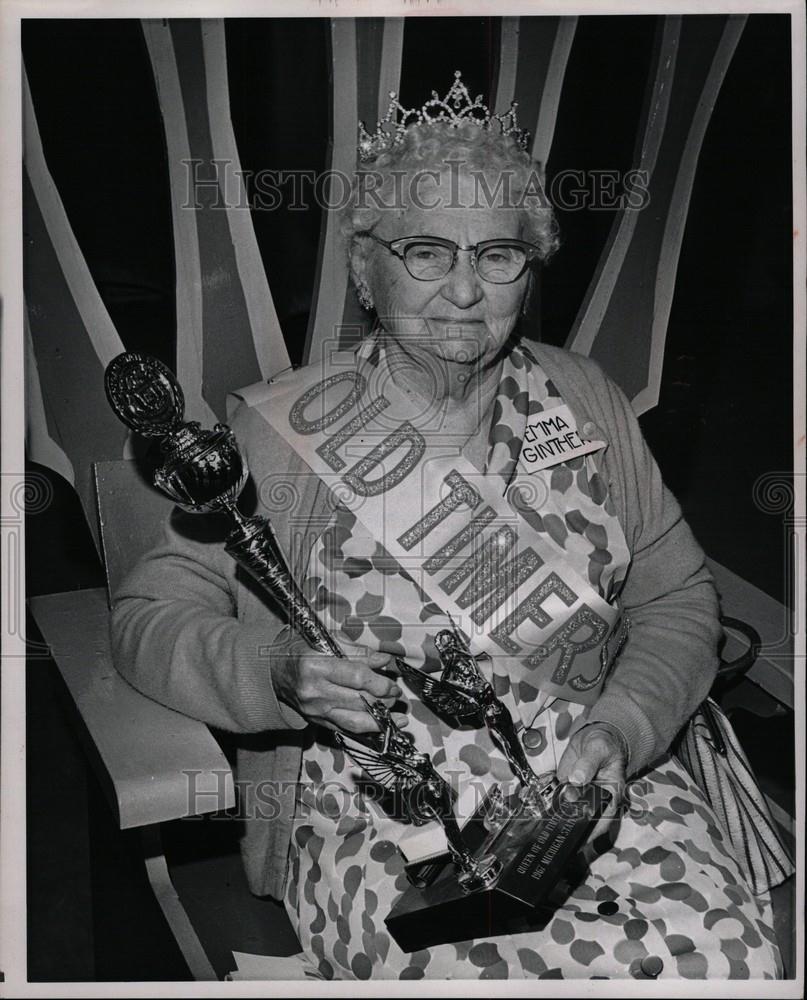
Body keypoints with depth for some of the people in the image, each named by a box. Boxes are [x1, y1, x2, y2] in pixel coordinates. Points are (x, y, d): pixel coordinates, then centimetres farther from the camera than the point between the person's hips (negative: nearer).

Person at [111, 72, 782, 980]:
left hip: (591, 776, 3)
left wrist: (622, 726, -9)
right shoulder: (283, 432, -4)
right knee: (485, 972, -29)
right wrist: (278, 671, -22)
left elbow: (675, 598, 10)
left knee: (730, 956, -20)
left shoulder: (586, 402, 6)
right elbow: (148, 616, -2)